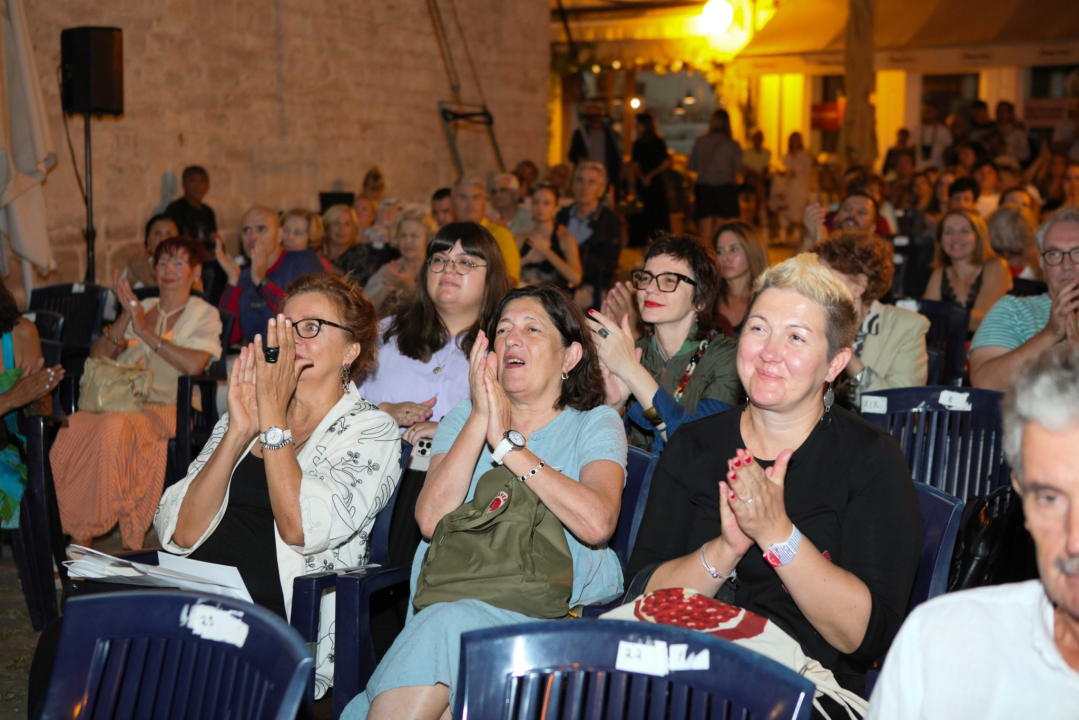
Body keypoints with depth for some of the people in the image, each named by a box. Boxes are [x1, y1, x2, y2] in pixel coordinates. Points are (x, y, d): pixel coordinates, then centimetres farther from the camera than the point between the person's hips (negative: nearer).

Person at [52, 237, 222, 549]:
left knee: (114, 427, -36)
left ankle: (84, 538, -29)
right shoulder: (141, 307, 25)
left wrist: (145, 332, -6)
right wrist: (126, 316, 2)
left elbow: (194, 364, -10)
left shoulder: (205, 314, 11)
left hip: (167, 408, -4)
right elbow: (97, 356, 14)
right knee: (73, 426, -28)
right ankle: (77, 539, -26)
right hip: (119, 401, 5)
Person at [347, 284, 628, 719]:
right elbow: (431, 520, -2)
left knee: (447, 625, -32)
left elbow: (598, 523, -14)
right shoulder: (462, 419, 17)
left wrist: (509, 443, -11)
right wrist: (480, 419, -7)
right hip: (455, 595, 2)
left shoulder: (595, 424, 9)